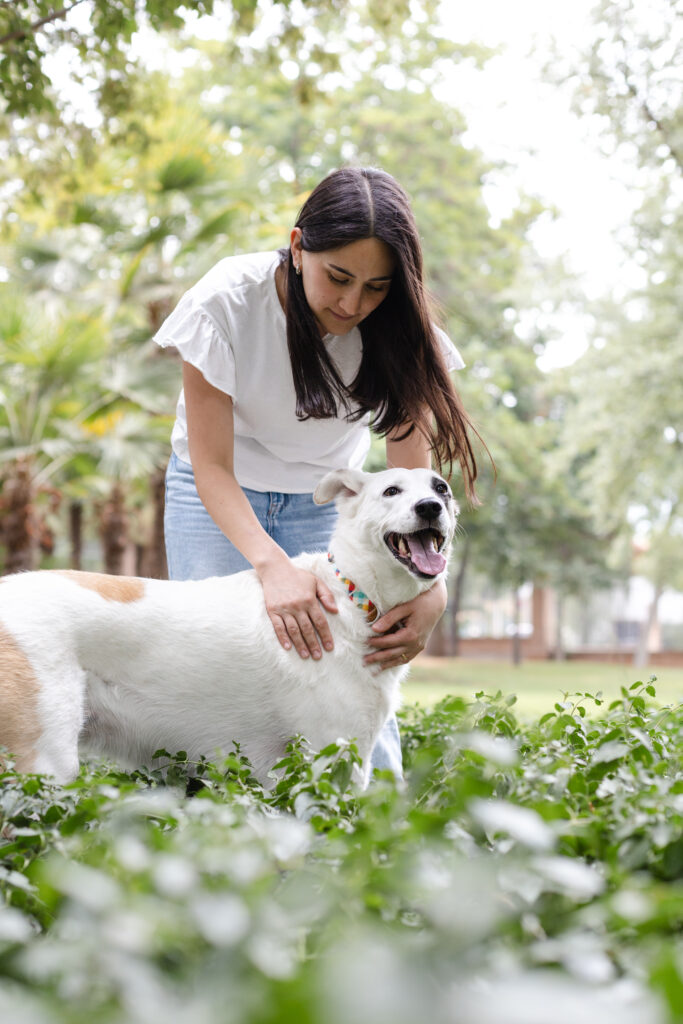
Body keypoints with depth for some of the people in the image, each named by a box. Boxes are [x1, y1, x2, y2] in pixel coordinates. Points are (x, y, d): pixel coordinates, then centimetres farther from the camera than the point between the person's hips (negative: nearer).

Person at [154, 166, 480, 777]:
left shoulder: (397, 331, -21)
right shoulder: (228, 302, -26)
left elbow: (413, 476, -22)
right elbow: (211, 466, -24)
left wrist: (430, 586, -41)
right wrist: (271, 564, -41)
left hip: (325, 498, 1)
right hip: (221, 495, -1)